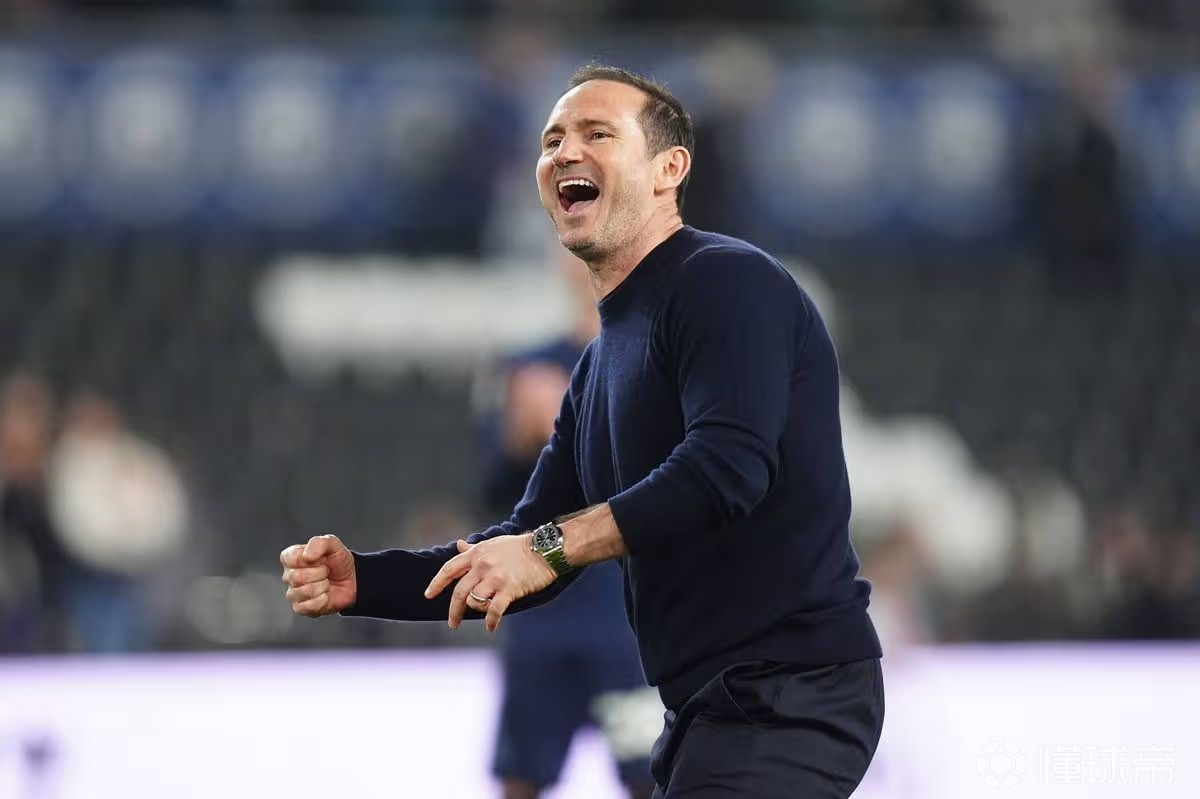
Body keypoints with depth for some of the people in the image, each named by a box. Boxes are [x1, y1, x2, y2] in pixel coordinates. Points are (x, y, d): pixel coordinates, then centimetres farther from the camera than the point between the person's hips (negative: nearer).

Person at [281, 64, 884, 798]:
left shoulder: (725, 282, -10)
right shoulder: (606, 359, 19)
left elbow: (726, 466, -25)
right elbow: (520, 559, 18)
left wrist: (553, 545, -23)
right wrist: (361, 580, 5)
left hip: (788, 694, -9)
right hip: (715, 705, 9)